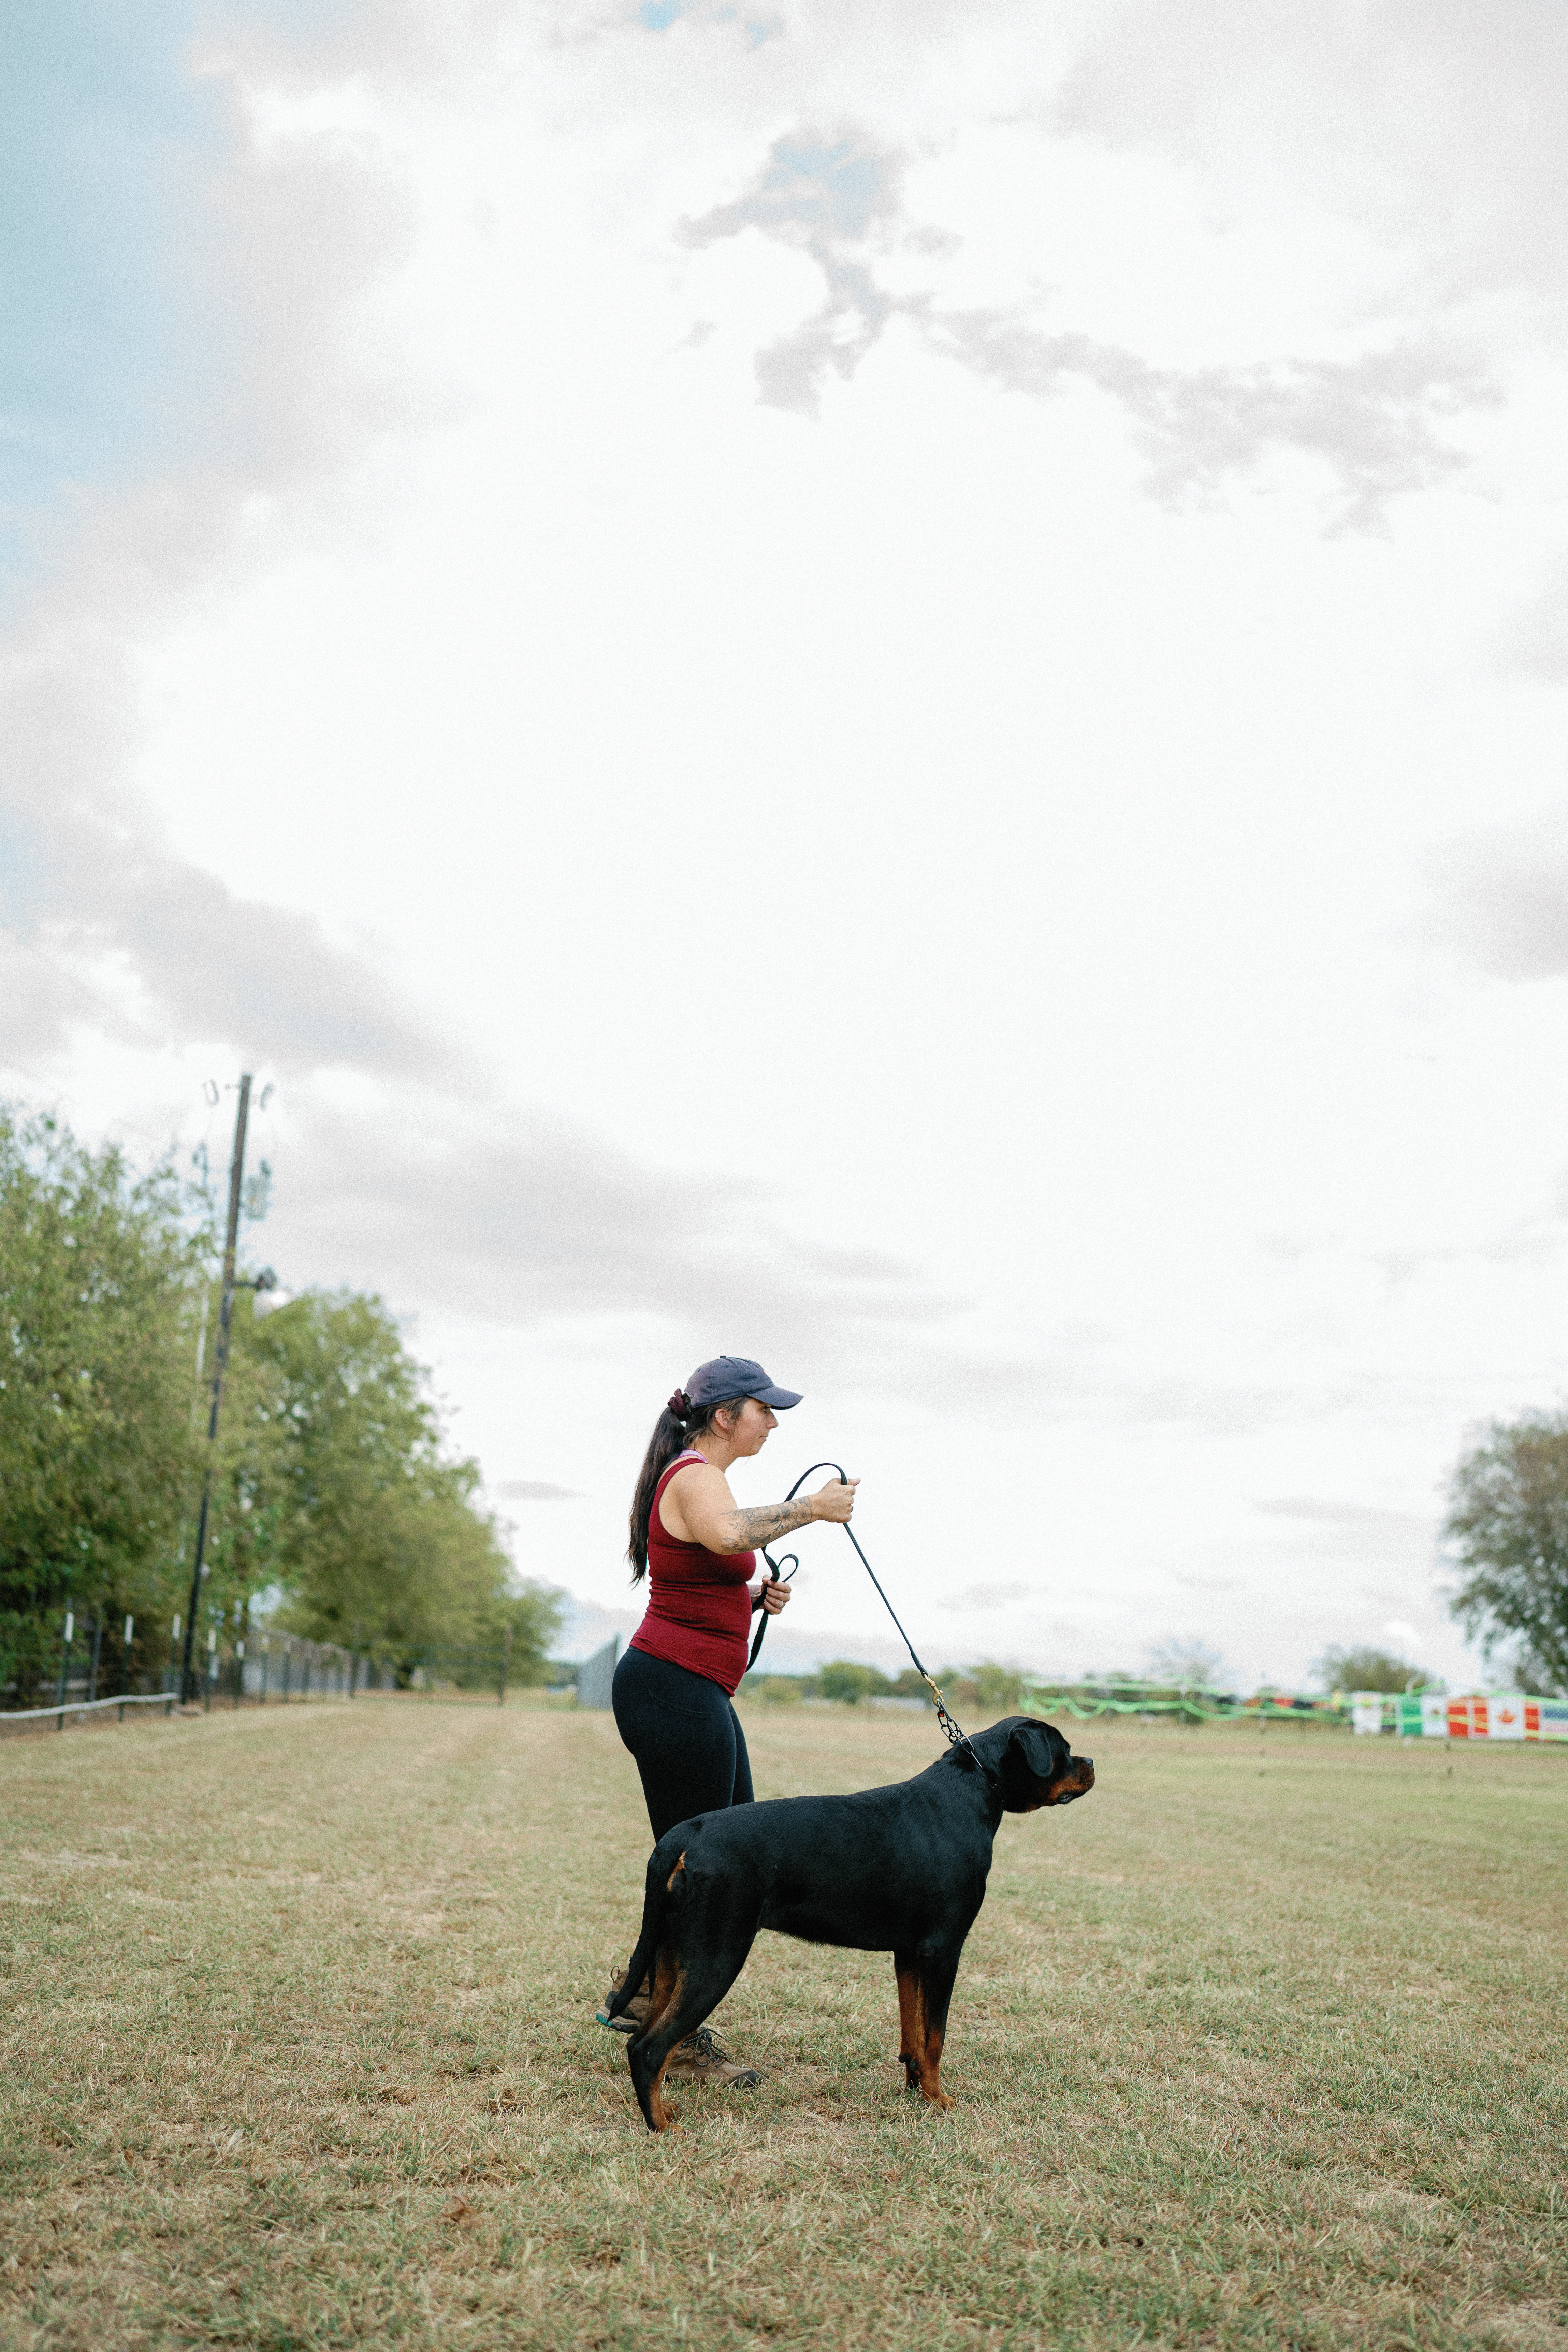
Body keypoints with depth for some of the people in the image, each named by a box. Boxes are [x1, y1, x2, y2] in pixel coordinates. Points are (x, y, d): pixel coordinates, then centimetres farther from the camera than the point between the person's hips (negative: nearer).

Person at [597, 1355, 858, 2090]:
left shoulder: (697, 1475, 19)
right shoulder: (696, 1476, -14)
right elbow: (727, 1535, -39)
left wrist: (757, 1594, 9)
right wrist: (811, 1508, -29)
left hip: (695, 1695, 11)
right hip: (671, 1689, -11)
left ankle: (643, 1990, 26)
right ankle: (679, 2041, 7)